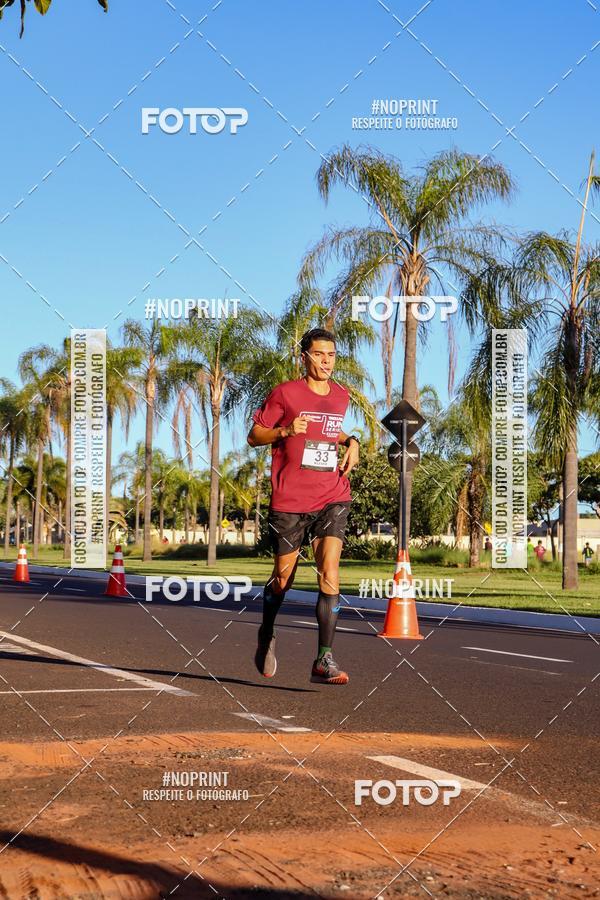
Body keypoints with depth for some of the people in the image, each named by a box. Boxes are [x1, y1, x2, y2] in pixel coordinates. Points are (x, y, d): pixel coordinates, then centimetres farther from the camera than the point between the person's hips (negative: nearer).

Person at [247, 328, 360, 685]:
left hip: (332, 499, 3)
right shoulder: (285, 393, -3)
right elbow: (254, 435, 2)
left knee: (330, 574, -14)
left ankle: (325, 660, -14)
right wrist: (286, 431, -16)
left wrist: (351, 442, 10)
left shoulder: (341, 395, 11)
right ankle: (267, 635, 39)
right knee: (283, 578, 9)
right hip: (289, 501, -2)